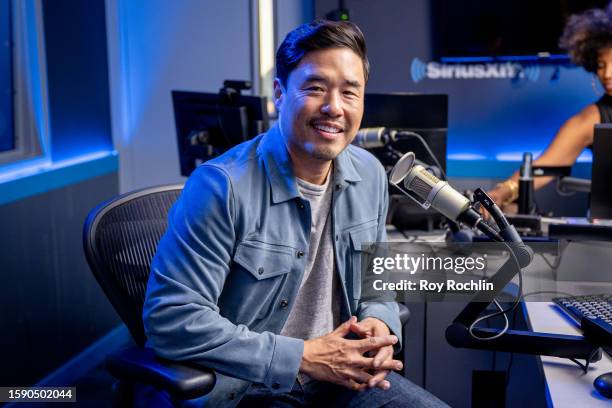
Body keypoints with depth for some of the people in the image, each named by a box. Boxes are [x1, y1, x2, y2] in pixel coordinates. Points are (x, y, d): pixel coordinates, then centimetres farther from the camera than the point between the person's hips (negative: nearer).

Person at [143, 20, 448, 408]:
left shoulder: (370, 175, 0)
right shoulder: (222, 187, -20)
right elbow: (171, 318, -22)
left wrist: (378, 322, -8)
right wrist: (302, 357, -22)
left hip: (343, 374, 6)